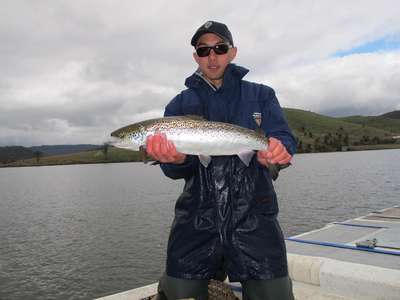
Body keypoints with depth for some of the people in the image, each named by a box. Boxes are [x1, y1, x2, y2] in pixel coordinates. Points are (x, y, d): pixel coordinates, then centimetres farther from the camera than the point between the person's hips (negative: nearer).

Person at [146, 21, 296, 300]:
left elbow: (285, 140, -3)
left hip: (254, 218, 0)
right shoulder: (180, 105, 8)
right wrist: (177, 159, -25)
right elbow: (175, 171, 0)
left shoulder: (261, 95, 9)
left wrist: (279, 149, -27)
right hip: (196, 220, 1)